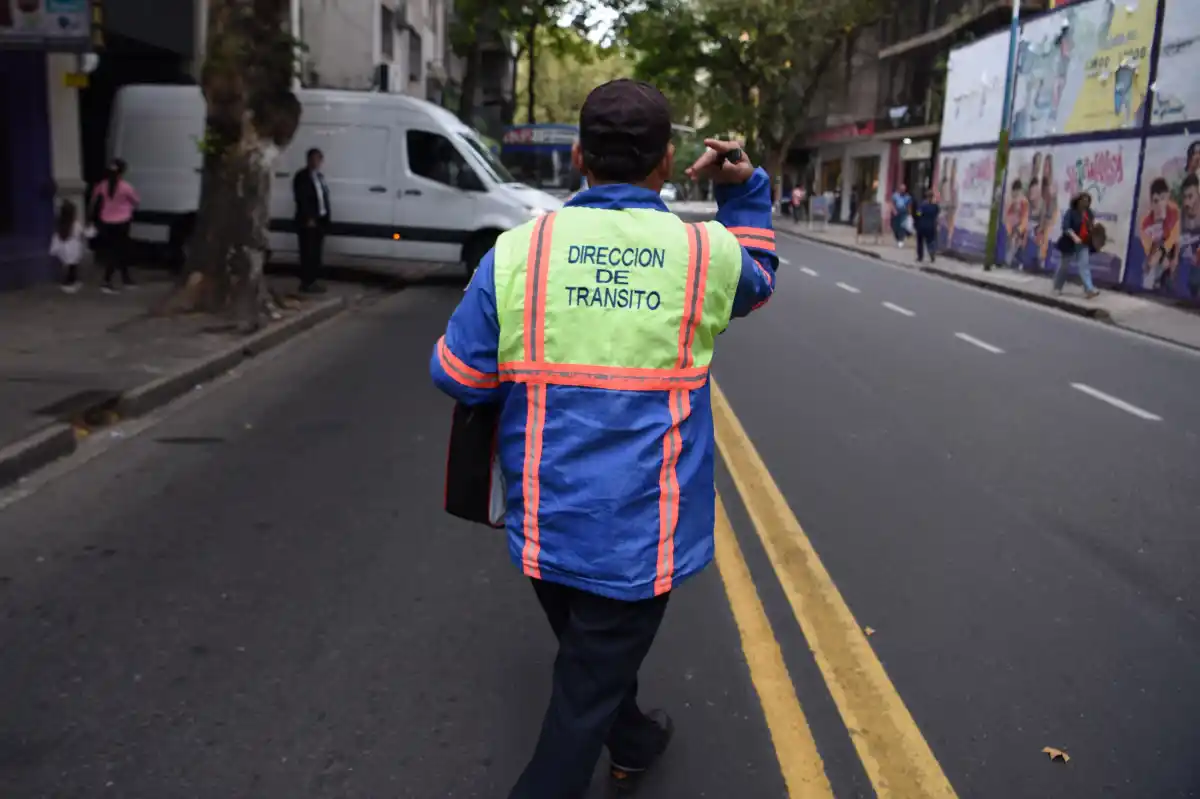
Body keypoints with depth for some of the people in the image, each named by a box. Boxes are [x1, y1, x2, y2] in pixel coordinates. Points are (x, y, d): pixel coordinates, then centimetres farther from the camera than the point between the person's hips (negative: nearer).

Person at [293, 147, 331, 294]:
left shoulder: (319, 176, 20)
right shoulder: (302, 177, -7)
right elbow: (301, 199, -15)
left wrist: (325, 218, 9)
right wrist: (309, 218, -20)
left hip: (320, 220, 8)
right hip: (308, 222, -8)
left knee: (316, 253, 10)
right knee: (308, 253, -8)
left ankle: (312, 281, 16)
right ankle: (306, 283, -7)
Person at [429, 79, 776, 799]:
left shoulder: (518, 250, -11)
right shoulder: (708, 253, -9)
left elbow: (456, 375, -5)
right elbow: (758, 281, 15)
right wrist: (745, 189, 15)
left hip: (544, 521, 3)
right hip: (642, 531, -3)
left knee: (593, 655, 29)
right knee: (589, 685, 12)